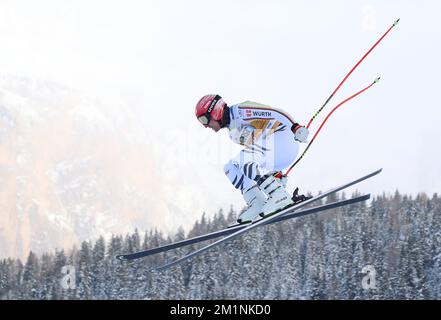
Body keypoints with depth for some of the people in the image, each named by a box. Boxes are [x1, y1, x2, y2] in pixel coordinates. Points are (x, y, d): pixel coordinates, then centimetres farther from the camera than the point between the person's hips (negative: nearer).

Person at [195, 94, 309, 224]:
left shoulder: (239, 111, -10)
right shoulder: (233, 132, 21)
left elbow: (275, 113, -17)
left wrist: (295, 127, -27)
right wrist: (276, 175, 25)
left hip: (284, 141, -10)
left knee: (242, 162, -27)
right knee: (230, 169, 8)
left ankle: (281, 197, -24)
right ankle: (258, 205, -1)